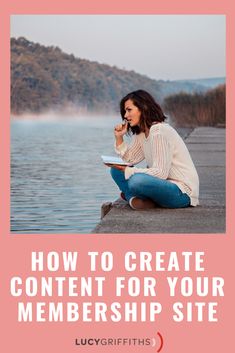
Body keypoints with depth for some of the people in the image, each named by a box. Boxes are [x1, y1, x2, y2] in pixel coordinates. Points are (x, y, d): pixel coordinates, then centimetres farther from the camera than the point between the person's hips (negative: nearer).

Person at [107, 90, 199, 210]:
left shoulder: (159, 131, -19)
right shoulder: (141, 133, 10)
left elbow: (161, 173, -24)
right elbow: (129, 159, 10)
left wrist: (128, 171, -22)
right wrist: (119, 138, 1)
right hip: (165, 184, 10)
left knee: (137, 181, -35)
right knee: (117, 170, 6)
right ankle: (134, 199, -15)